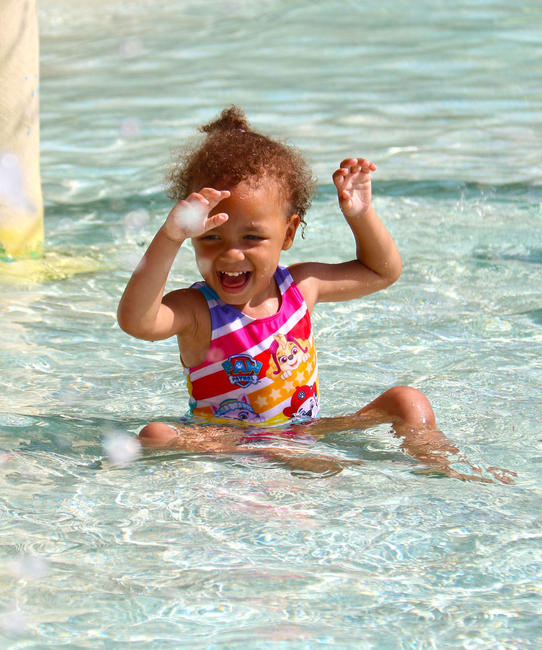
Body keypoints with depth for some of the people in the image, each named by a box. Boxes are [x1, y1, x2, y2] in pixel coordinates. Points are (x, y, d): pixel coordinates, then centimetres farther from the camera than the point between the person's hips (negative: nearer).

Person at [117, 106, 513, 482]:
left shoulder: (300, 286, 3)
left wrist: (361, 214, 3)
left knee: (408, 403, -8)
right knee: (156, 437, -35)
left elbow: (383, 272, 20)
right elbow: (136, 321, -36)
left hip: (308, 435, 4)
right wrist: (169, 238, -45)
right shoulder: (196, 311, -12)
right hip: (227, 441, -4)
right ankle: (281, 461, -41)